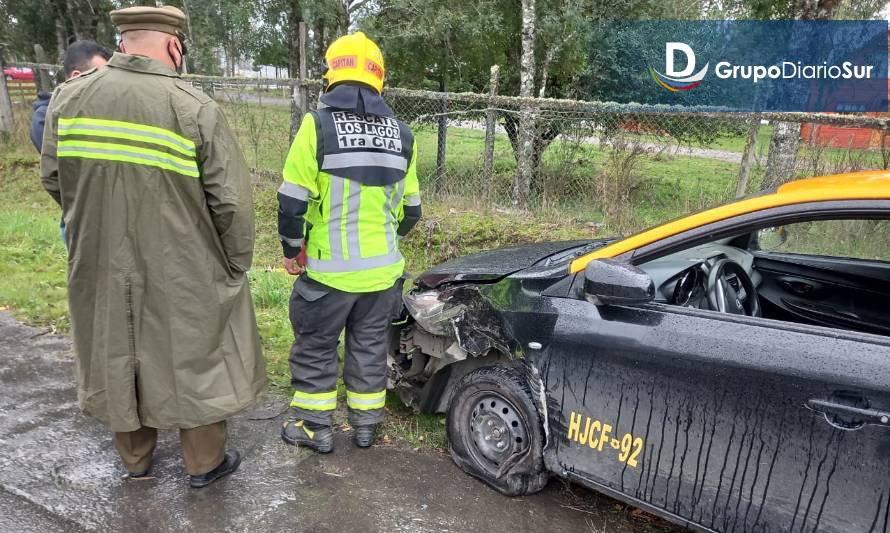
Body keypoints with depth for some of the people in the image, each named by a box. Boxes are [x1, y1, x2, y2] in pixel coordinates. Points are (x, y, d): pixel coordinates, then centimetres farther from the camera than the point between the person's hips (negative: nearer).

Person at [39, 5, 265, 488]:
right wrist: (235, 267, -2)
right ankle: (204, 462, 30)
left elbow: (53, 179, 7)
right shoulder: (196, 109, -17)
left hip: (100, 268, 5)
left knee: (118, 358, 21)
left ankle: (135, 459, 40)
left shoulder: (67, 98, -3)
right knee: (192, 359, 14)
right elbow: (231, 203, -16)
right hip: (181, 274, -4)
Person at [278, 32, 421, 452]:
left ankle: (314, 427, 25)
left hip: (328, 270, -4)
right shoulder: (400, 133, 5)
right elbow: (411, 208, 11)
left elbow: (293, 201, -12)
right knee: (370, 347, 18)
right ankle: (366, 424, 30)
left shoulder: (318, 123, -10)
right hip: (383, 271, 4)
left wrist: (292, 250, 3)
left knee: (315, 347, 14)